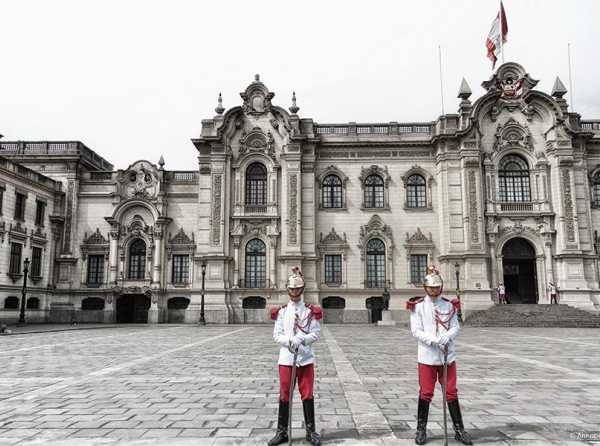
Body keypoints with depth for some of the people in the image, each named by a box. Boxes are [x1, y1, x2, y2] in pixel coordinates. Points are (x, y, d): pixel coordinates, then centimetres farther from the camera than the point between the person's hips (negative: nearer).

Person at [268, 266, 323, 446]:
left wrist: (301, 339, -20)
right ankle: (282, 432, 19)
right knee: (284, 395, 7)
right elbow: (277, 335, 0)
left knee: (307, 394, 5)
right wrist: (289, 340, -19)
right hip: (286, 358, 1)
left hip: (306, 358, -1)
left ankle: (311, 431, 19)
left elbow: (316, 334, -3)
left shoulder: (311, 311, 0)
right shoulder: (281, 311, 4)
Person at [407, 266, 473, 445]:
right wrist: (435, 340, -20)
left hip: (448, 355, 3)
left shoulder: (449, 305, 5)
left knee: (451, 392, 10)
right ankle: (421, 429, 18)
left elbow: (456, 327, 1)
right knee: (426, 393, 4)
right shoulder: (418, 306, -4)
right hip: (427, 356, -2)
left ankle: (459, 429, 22)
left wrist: (447, 336, -20)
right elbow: (416, 331, -9)